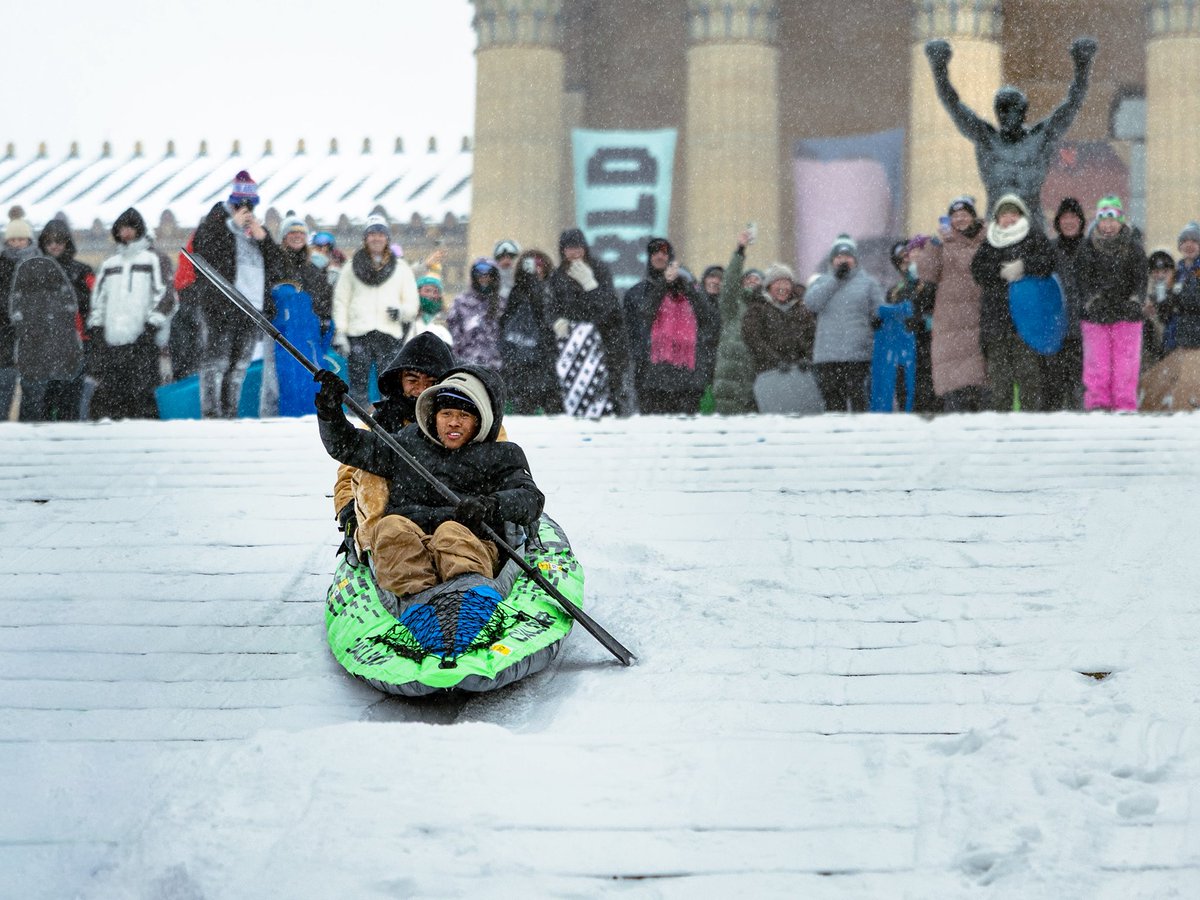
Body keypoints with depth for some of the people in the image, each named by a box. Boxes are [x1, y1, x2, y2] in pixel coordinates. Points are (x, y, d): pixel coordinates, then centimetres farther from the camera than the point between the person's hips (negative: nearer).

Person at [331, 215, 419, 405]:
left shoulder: (400, 268, 15)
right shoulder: (352, 268, 13)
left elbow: (412, 304, 14)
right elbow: (340, 302, 10)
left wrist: (401, 311, -9)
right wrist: (339, 333, 0)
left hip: (390, 334, 0)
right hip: (358, 333, 0)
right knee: (358, 384, -4)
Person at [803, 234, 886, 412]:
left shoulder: (867, 282, 10)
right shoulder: (822, 281, 16)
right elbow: (811, 302, -3)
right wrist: (835, 278, -4)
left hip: (858, 355, -2)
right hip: (826, 355, 2)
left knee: (857, 397, -9)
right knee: (833, 403, 4)